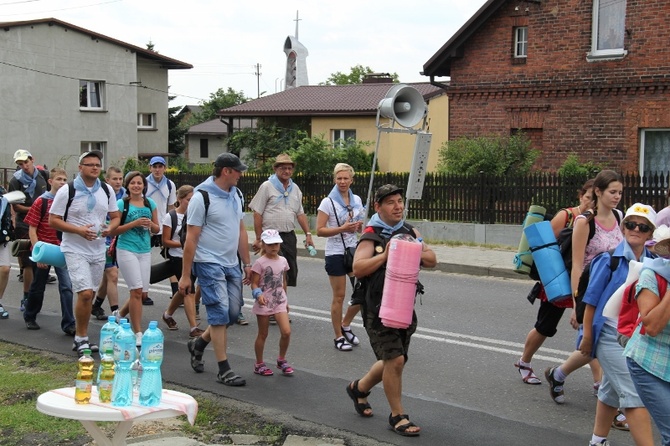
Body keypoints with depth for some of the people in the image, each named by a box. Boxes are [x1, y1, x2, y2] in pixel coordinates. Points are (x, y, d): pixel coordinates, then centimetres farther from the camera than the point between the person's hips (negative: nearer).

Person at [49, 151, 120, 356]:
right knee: (85, 293, -16)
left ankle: (81, 338, 24)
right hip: (75, 250, -5)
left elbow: (115, 216, 13)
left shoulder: (107, 190, 5)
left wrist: (110, 228, -11)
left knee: (89, 295, 12)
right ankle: (81, 338, -1)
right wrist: (79, 230, -21)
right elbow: (53, 220, -9)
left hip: (98, 250, 5)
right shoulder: (67, 191, -9)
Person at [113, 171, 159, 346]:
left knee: (141, 293, 6)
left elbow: (157, 229, 14)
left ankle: (120, 315, 34)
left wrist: (151, 224, -8)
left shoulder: (150, 204, 9)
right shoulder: (121, 204, -3)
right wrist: (134, 223, -17)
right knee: (136, 290, -10)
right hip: (126, 250, -5)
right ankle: (138, 334, -3)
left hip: (145, 252, 5)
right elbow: (114, 230, -7)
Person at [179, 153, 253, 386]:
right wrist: (185, 275, -12)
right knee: (220, 313, -8)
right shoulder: (202, 197, -13)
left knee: (233, 312, 10)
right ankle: (224, 369, -1)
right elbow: (191, 238, -13)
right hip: (209, 263, -8)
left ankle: (198, 344, 33)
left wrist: (247, 263, 14)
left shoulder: (236, 195, 10)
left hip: (231, 264, 8)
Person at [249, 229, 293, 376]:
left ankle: (281, 360, 11)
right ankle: (259, 364, 20)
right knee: (263, 334, 6)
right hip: (264, 303, -4)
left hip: (279, 301, 4)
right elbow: (254, 284, -10)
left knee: (286, 331, -9)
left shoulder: (283, 261, 7)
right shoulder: (260, 263, -9)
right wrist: (258, 295, -28)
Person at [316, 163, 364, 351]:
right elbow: (319, 230, -12)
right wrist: (342, 229, -22)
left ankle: (345, 325, 24)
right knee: (339, 296, 1)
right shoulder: (328, 202, -8)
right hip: (335, 253, -5)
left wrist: (359, 227, -5)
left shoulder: (357, 200, 8)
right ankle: (339, 337, 14)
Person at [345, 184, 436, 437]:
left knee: (392, 361, 16)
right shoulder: (371, 236, -9)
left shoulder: (410, 232, 10)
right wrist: (385, 255, -24)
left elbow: (431, 261, 9)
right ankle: (397, 415, 2)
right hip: (378, 308, -7)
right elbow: (358, 269, -19)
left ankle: (359, 388, 41)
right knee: (395, 359, -13)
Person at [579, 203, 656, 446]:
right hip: (612, 337, -5)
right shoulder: (609, 260, -11)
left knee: (612, 390, 19)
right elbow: (591, 300, -8)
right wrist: (587, 335, -9)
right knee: (634, 395, -11)